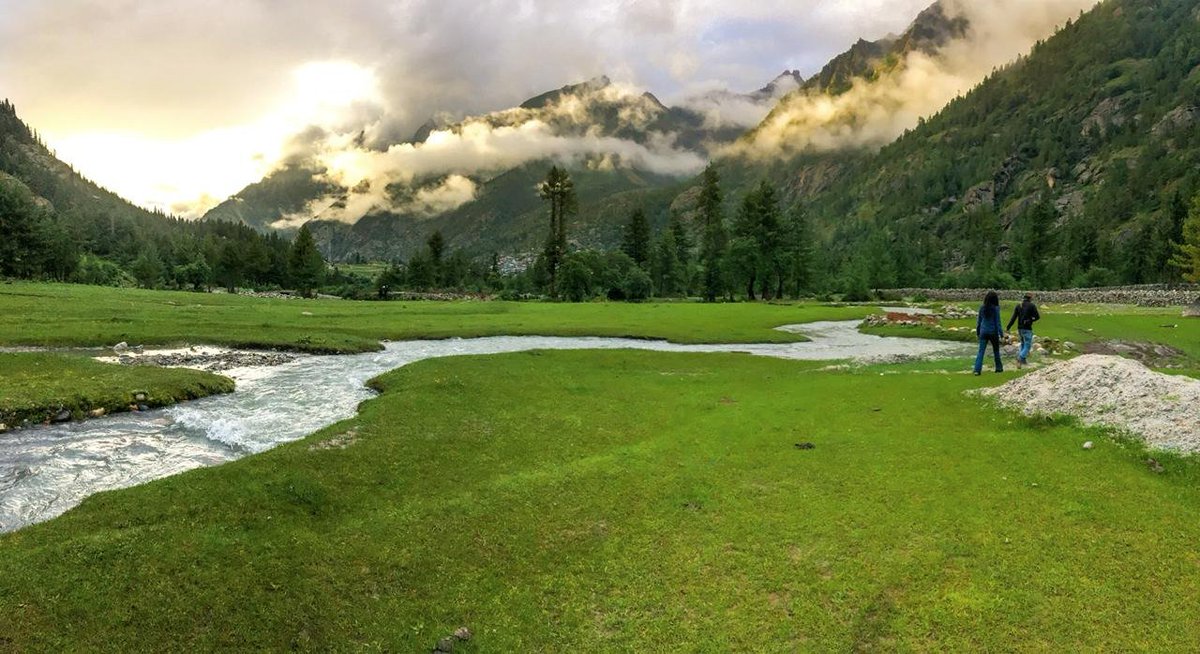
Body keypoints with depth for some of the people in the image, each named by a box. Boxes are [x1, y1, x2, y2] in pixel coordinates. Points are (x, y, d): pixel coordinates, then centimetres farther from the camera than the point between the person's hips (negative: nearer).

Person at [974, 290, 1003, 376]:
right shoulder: (995, 308, -10)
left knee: (981, 351, -1)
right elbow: (998, 322, -9)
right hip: (993, 332, -2)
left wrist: (977, 332, 17)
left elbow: (979, 321, 7)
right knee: (996, 350, 16)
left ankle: (977, 369, -12)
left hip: (983, 331, 2)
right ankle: (999, 368, 28)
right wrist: (1001, 335, -5)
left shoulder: (982, 308, 0)